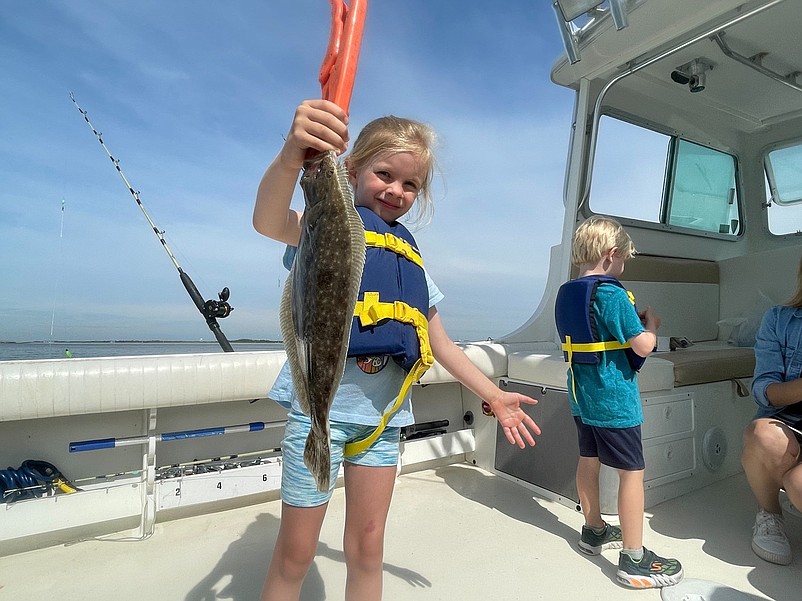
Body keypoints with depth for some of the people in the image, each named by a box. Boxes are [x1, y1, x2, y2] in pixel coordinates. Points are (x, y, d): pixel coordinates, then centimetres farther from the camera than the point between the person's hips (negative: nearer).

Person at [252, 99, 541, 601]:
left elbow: (440, 343, 15)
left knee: (368, 546, 16)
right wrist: (291, 158, -52)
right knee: (295, 552, 9)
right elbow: (269, 223, -31)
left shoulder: (409, 256, 10)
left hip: (382, 413, 5)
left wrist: (495, 397, 16)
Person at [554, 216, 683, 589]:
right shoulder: (612, 294, -18)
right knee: (632, 471, 2)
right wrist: (651, 323, 2)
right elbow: (643, 347, -18)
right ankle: (634, 559, 10)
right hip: (614, 400, -8)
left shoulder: (565, 293, 6)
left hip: (580, 395, 8)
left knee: (589, 459, 18)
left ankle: (593, 531, 35)